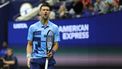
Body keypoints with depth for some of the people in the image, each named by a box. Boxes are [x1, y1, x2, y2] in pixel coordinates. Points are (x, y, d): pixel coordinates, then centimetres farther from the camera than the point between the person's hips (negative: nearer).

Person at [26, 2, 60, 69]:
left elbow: (56, 44, 5)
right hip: (35, 59, 0)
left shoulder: (55, 27, 5)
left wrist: (52, 52, -16)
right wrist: (28, 56, -7)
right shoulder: (32, 27, 6)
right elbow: (30, 44, 8)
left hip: (49, 59, 0)